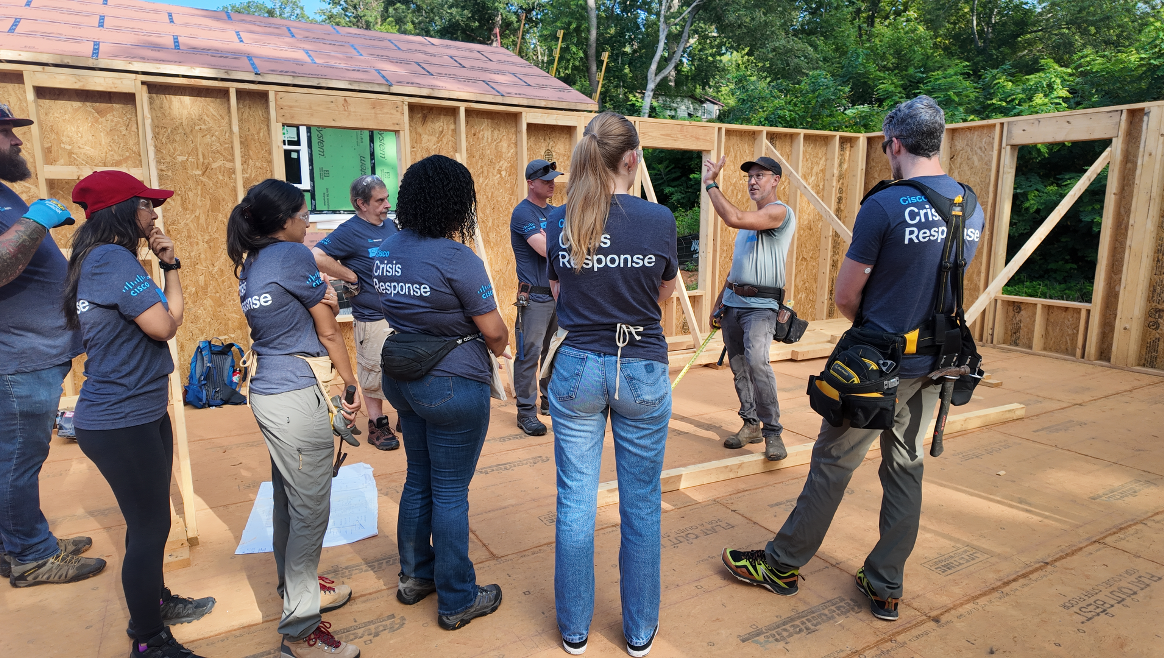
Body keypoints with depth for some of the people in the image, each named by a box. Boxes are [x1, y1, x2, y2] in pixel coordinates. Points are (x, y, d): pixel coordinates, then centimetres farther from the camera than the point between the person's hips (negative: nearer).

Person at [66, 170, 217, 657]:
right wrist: (170, 270, -8)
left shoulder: (104, 259, 13)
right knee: (149, 527, 1)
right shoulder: (114, 259, -20)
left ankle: (154, 603, 40)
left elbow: (154, 315, 14)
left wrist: (168, 266, 2)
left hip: (141, 414, 10)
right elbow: (165, 325, -21)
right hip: (122, 422, -10)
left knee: (150, 520, 22)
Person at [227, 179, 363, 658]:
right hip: (297, 395, -9)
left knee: (288, 501, 22)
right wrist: (352, 385, 3)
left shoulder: (250, 264, 11)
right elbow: (329, 333, -7)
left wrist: (322, 296, -9)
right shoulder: (293, 255, -13)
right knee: (310, 510, -1)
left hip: (267, 390, 9)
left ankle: (296, 587, 40)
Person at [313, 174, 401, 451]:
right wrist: (351, 277, -17)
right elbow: (317, 256, -23)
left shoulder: (391, 225, 8)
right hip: (373, 319, -6)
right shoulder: (350, 231, -13)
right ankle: (377, 425, 21)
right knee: (374, 374, 6)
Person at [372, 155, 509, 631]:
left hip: (403, 378, 8)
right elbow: (494, 331, -15)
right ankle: (457, 601, 21)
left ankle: (413, 577, 39)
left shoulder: (388, 249, 4)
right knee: (450, 493, 4)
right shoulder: (457, 259, -20)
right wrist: (500, 347, 7)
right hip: (453, 385, -8)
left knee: (418, 480, 22)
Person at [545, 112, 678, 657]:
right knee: (641, 505, 13)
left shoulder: (559, 222, -4)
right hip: (643, 371, -1)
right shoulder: (658, 219, -10)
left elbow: (559, 293, 8)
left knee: (575, 503, 13)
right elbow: (665, 291, 5)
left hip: (577, 368, 2)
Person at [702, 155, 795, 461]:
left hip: (761, 305, -9)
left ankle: (772, 431, -15)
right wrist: (721, 298, 20)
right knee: (739, 367, 11)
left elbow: (733, 218, -27)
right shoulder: (750, 216, 19)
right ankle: (751, 425, 23)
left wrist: (711, 184, -18)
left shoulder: (779, 211, -10)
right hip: (733, 301, 9)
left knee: (756, 361, -25)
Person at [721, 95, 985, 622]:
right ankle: (885, 589, 26)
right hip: (933, 363, 7)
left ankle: (781, 565, 21)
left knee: (833, 463, 5)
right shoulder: (971, 209, 5)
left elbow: (845, 296, -12)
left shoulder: (885, 206, -18)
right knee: (906, 468, 14)